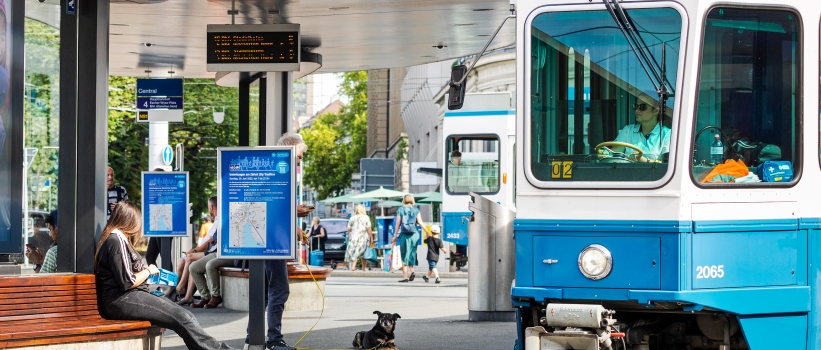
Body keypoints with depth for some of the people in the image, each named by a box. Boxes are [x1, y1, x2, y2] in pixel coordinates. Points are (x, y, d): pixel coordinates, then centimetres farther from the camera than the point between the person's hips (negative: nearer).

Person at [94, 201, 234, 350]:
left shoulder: (113, 238, 20)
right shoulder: (117, 241, -13)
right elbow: (127, 282, -18)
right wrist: (148, 271, -3)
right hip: (120, 301, -11)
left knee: (185, 316, -2)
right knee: (182, 318, -18)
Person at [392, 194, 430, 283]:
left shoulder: (400, 210, 1)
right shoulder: (415, 210, 3)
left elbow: (398, 224, 0)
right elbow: (420, 222, 0)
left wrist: (395, 236, 6)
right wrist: (427, 232, 10)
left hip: (404, 235, -1)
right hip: (414, 234, 1)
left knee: (405, 255, 3)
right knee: (411, 254, 15)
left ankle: (405, 276, 0)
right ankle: (412, 271, -4)